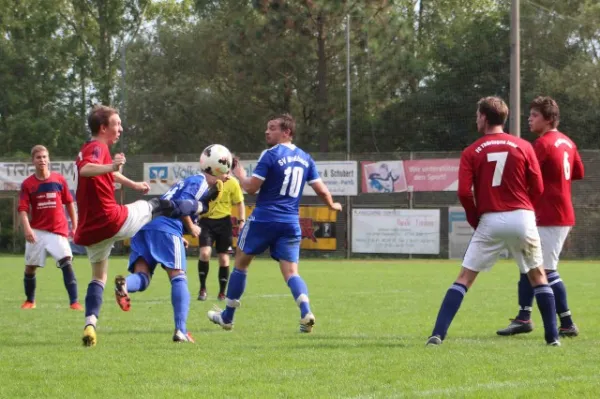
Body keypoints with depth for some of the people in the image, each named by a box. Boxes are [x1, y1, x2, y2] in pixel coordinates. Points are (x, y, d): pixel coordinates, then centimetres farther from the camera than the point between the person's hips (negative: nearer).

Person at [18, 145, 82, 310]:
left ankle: (74, 301, -16)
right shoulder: (27, 184, -2)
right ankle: (30, 301, 27)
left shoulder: (59, 180, 2)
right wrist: (27, 228, -22)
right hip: (37, 231, 1)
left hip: (58, 231, -1)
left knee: (67, 262, -16)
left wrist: (75, 225, 9)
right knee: (30, 267, 6)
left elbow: (69, 203, 11)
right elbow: (23, 209, -7)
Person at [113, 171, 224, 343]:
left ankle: (124, 284, -38)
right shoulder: (200, 182, 6)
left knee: (142, 278, -2)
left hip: (143, 227, 7)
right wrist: (191, 227, 4)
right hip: (165, 228, -7)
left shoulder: (186, 181, 34)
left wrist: (179, 238, 25)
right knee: (178, 278, -3)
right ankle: (181, 330, -12)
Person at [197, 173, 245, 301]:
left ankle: (222, 293, 18)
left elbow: (240, 203, 4)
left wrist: (241, 221, -5)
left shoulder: (232, 182, -7)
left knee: (224, 258, 4)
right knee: (205, 253, -19)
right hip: (206, 220, -1)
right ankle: (202, 289, -4)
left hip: (224, 222, 1)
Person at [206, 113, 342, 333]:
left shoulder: (270, 155, -9)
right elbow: (321, 190, 11)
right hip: (291, 224, 5)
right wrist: (332, 205, 31)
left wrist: (240, 175, 9)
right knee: (291, 272, 1)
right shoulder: (305, 158, 10)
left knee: (241, 263, 12)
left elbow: (251, 187, -11)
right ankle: (306, 313, -26)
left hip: (264, 219, -5)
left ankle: (227, 317, 20)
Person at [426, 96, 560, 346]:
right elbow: (538, 188, 3)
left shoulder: (472, 152, 1)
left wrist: (475, 220, 9)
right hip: (522, 218, 1)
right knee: (538, 276, 17)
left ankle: (438, 334, -7)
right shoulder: (524, 147, 4)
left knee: (465, 278, 4)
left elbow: (464, 193, -6)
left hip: (490, 221, -1)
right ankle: (553, 336, 13)